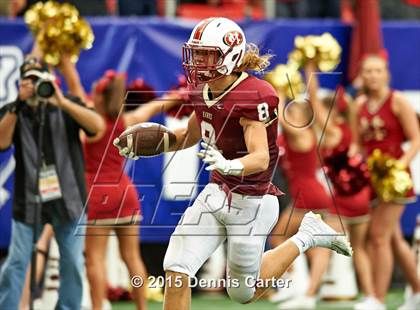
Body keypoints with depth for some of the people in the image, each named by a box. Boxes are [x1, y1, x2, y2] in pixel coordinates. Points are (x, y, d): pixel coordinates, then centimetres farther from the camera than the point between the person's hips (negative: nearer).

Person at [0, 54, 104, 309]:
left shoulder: (68, 105, 4)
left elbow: (98, 126, -13)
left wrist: (62, 102, -22)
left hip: (68, 198, 0)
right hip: (29, 199, 0)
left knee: (73, 264, 3)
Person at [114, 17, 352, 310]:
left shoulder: (253, 97, -23)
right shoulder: (203, 90, 0)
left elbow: (261, 158, -32)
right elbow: (191, 135, 20)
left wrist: (228, 165, -52)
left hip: (251, 205, -7)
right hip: (216, 195, 7)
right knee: (176, 271, -8)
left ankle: (306, 236, 27)